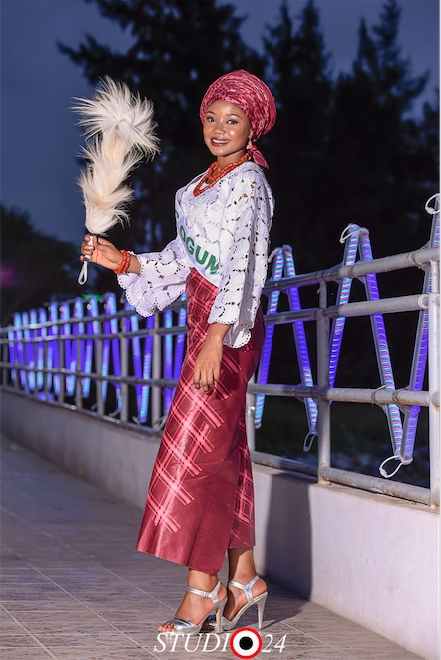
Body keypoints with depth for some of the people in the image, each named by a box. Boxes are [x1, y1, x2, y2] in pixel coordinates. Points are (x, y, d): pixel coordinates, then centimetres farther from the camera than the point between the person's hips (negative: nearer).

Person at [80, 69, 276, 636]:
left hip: (228, 325, -9)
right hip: (205, 319, 9)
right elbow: (182, 257, 21)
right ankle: (243, 577, 16)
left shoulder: (249, 182, -10)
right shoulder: (202, 184, 17)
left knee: (197, 446, -9)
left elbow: (244, 263, -20)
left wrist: (218, 333, -29)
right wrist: (122, 262, 11)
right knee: (224, 449, 9)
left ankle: (203, 587, -4)